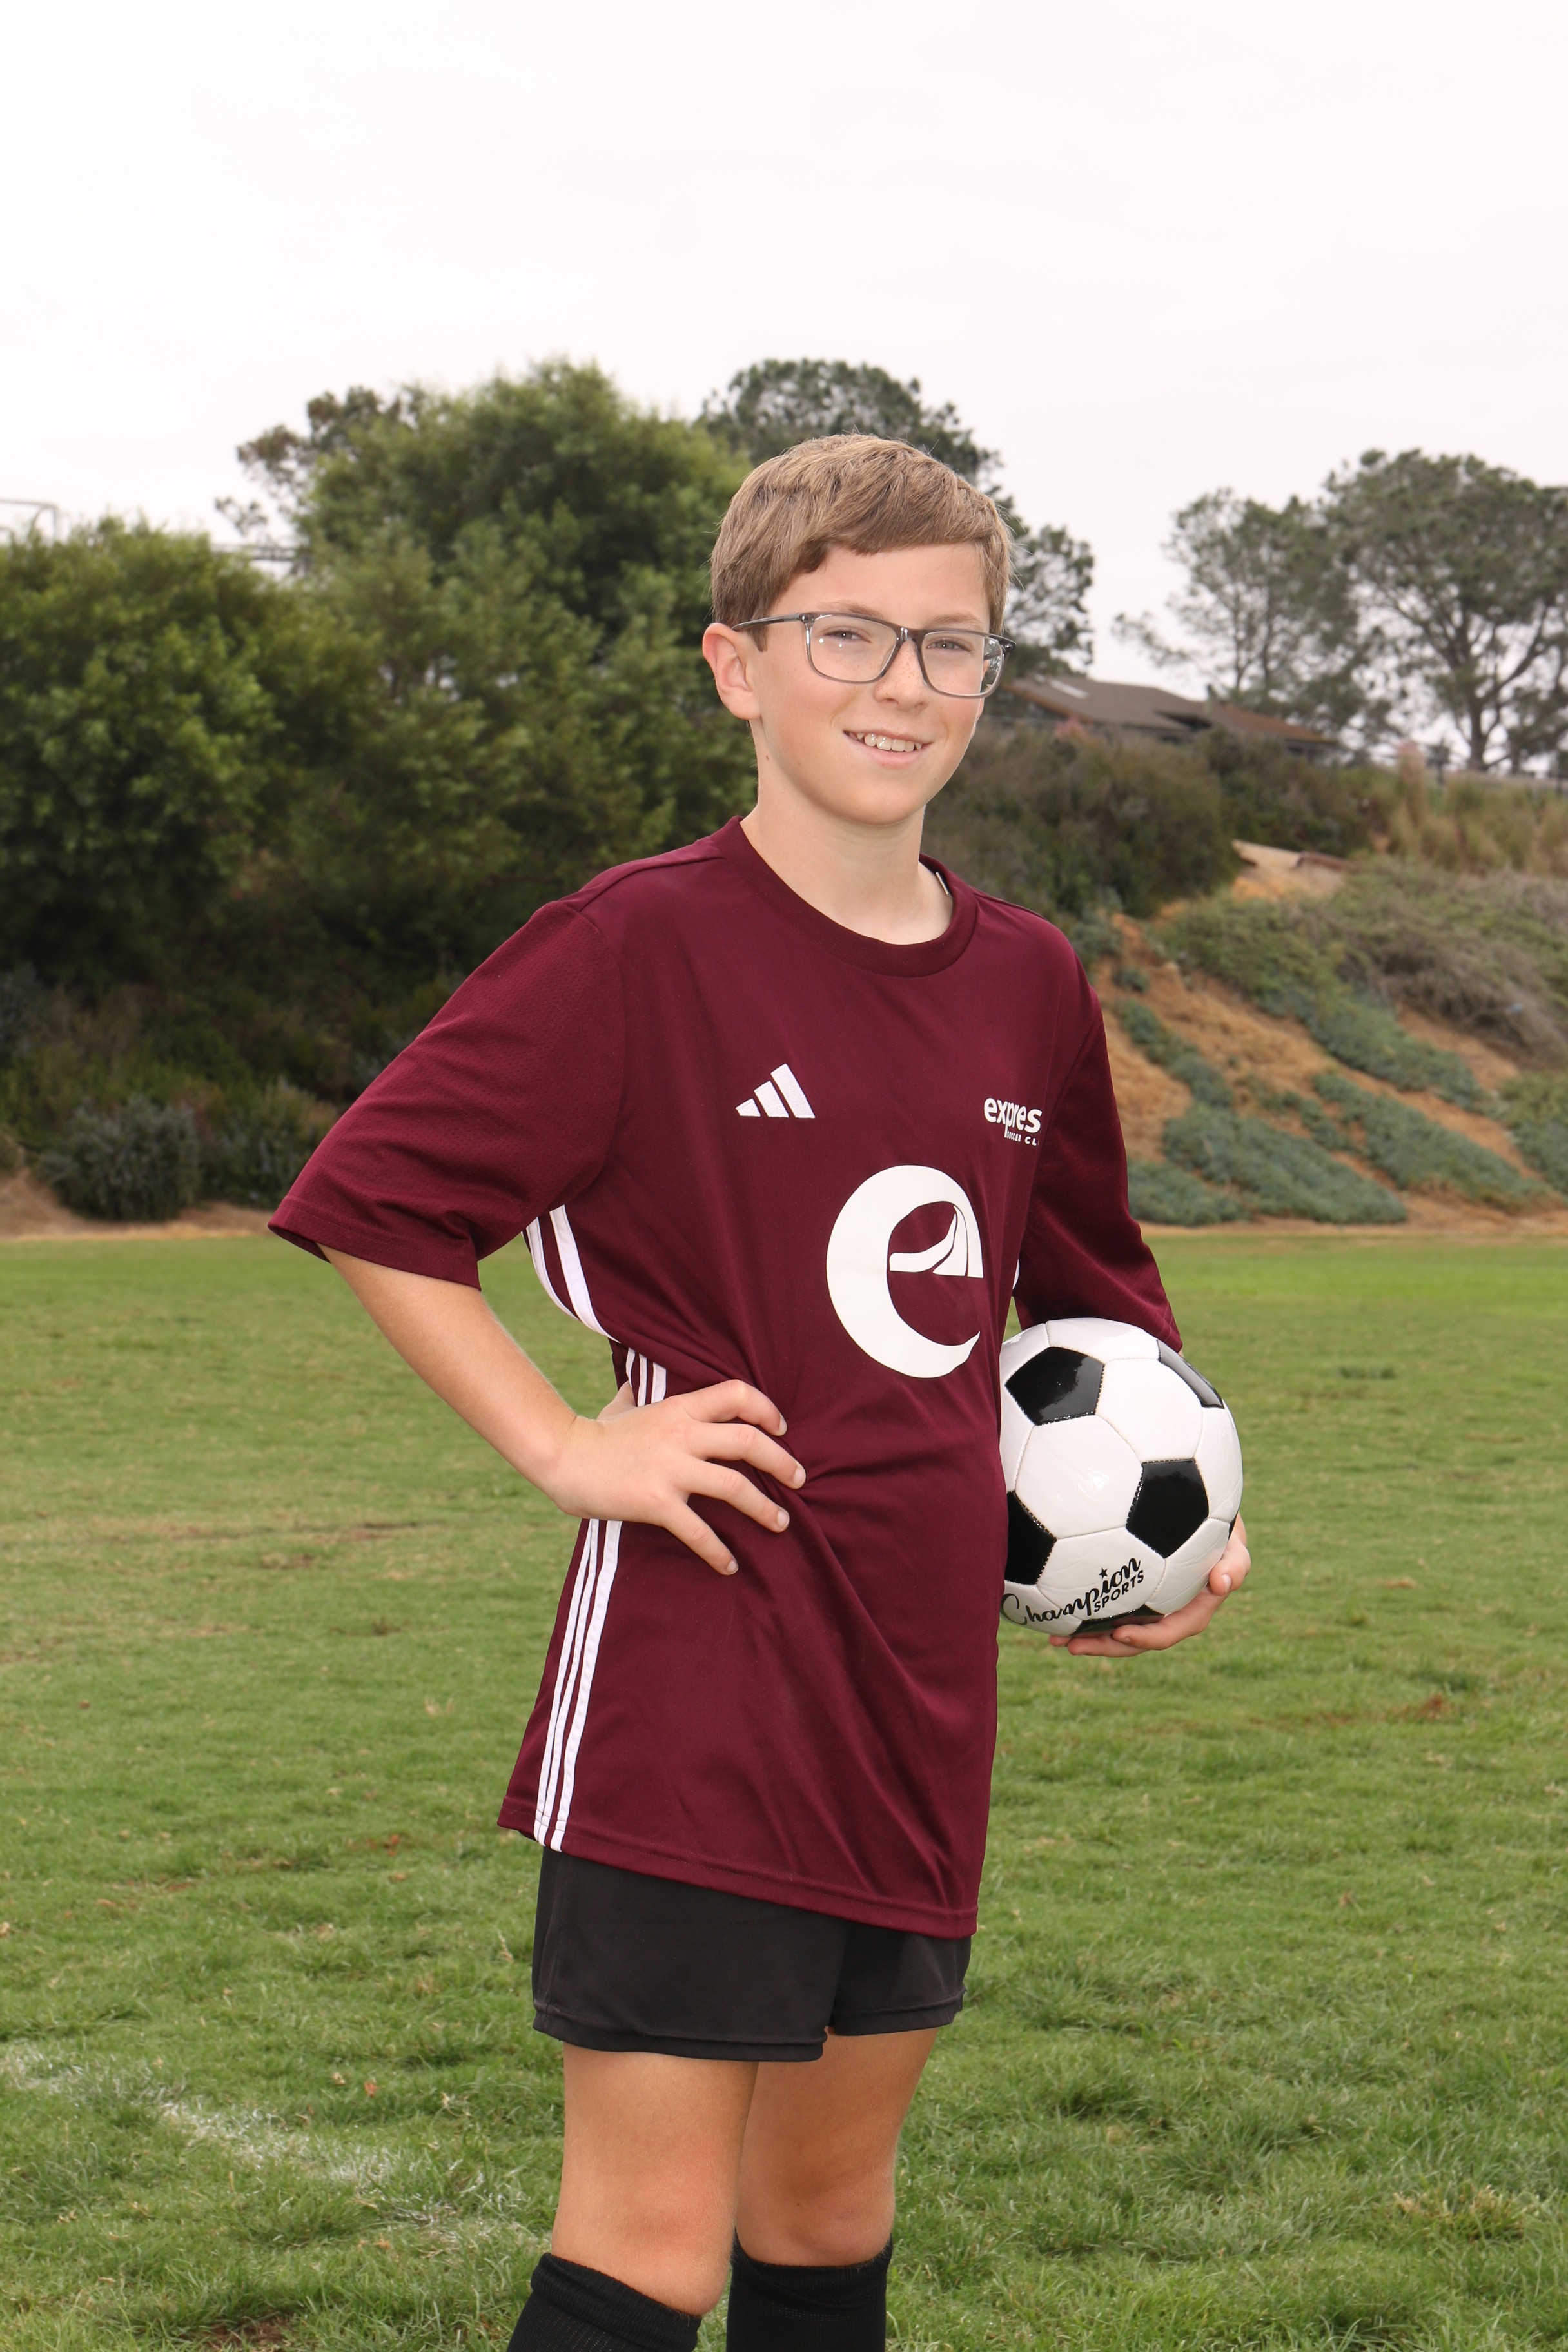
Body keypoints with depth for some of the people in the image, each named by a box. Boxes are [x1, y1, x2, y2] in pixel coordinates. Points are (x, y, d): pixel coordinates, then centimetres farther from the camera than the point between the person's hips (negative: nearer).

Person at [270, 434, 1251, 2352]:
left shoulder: (1029, 987, 9)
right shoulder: (642, 947, -10)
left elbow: (1098, 1286, 25)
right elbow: (369, 1199, -9)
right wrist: (562, 1447, -13)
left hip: (918, 1692, 6)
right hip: (687, 1697, -6)